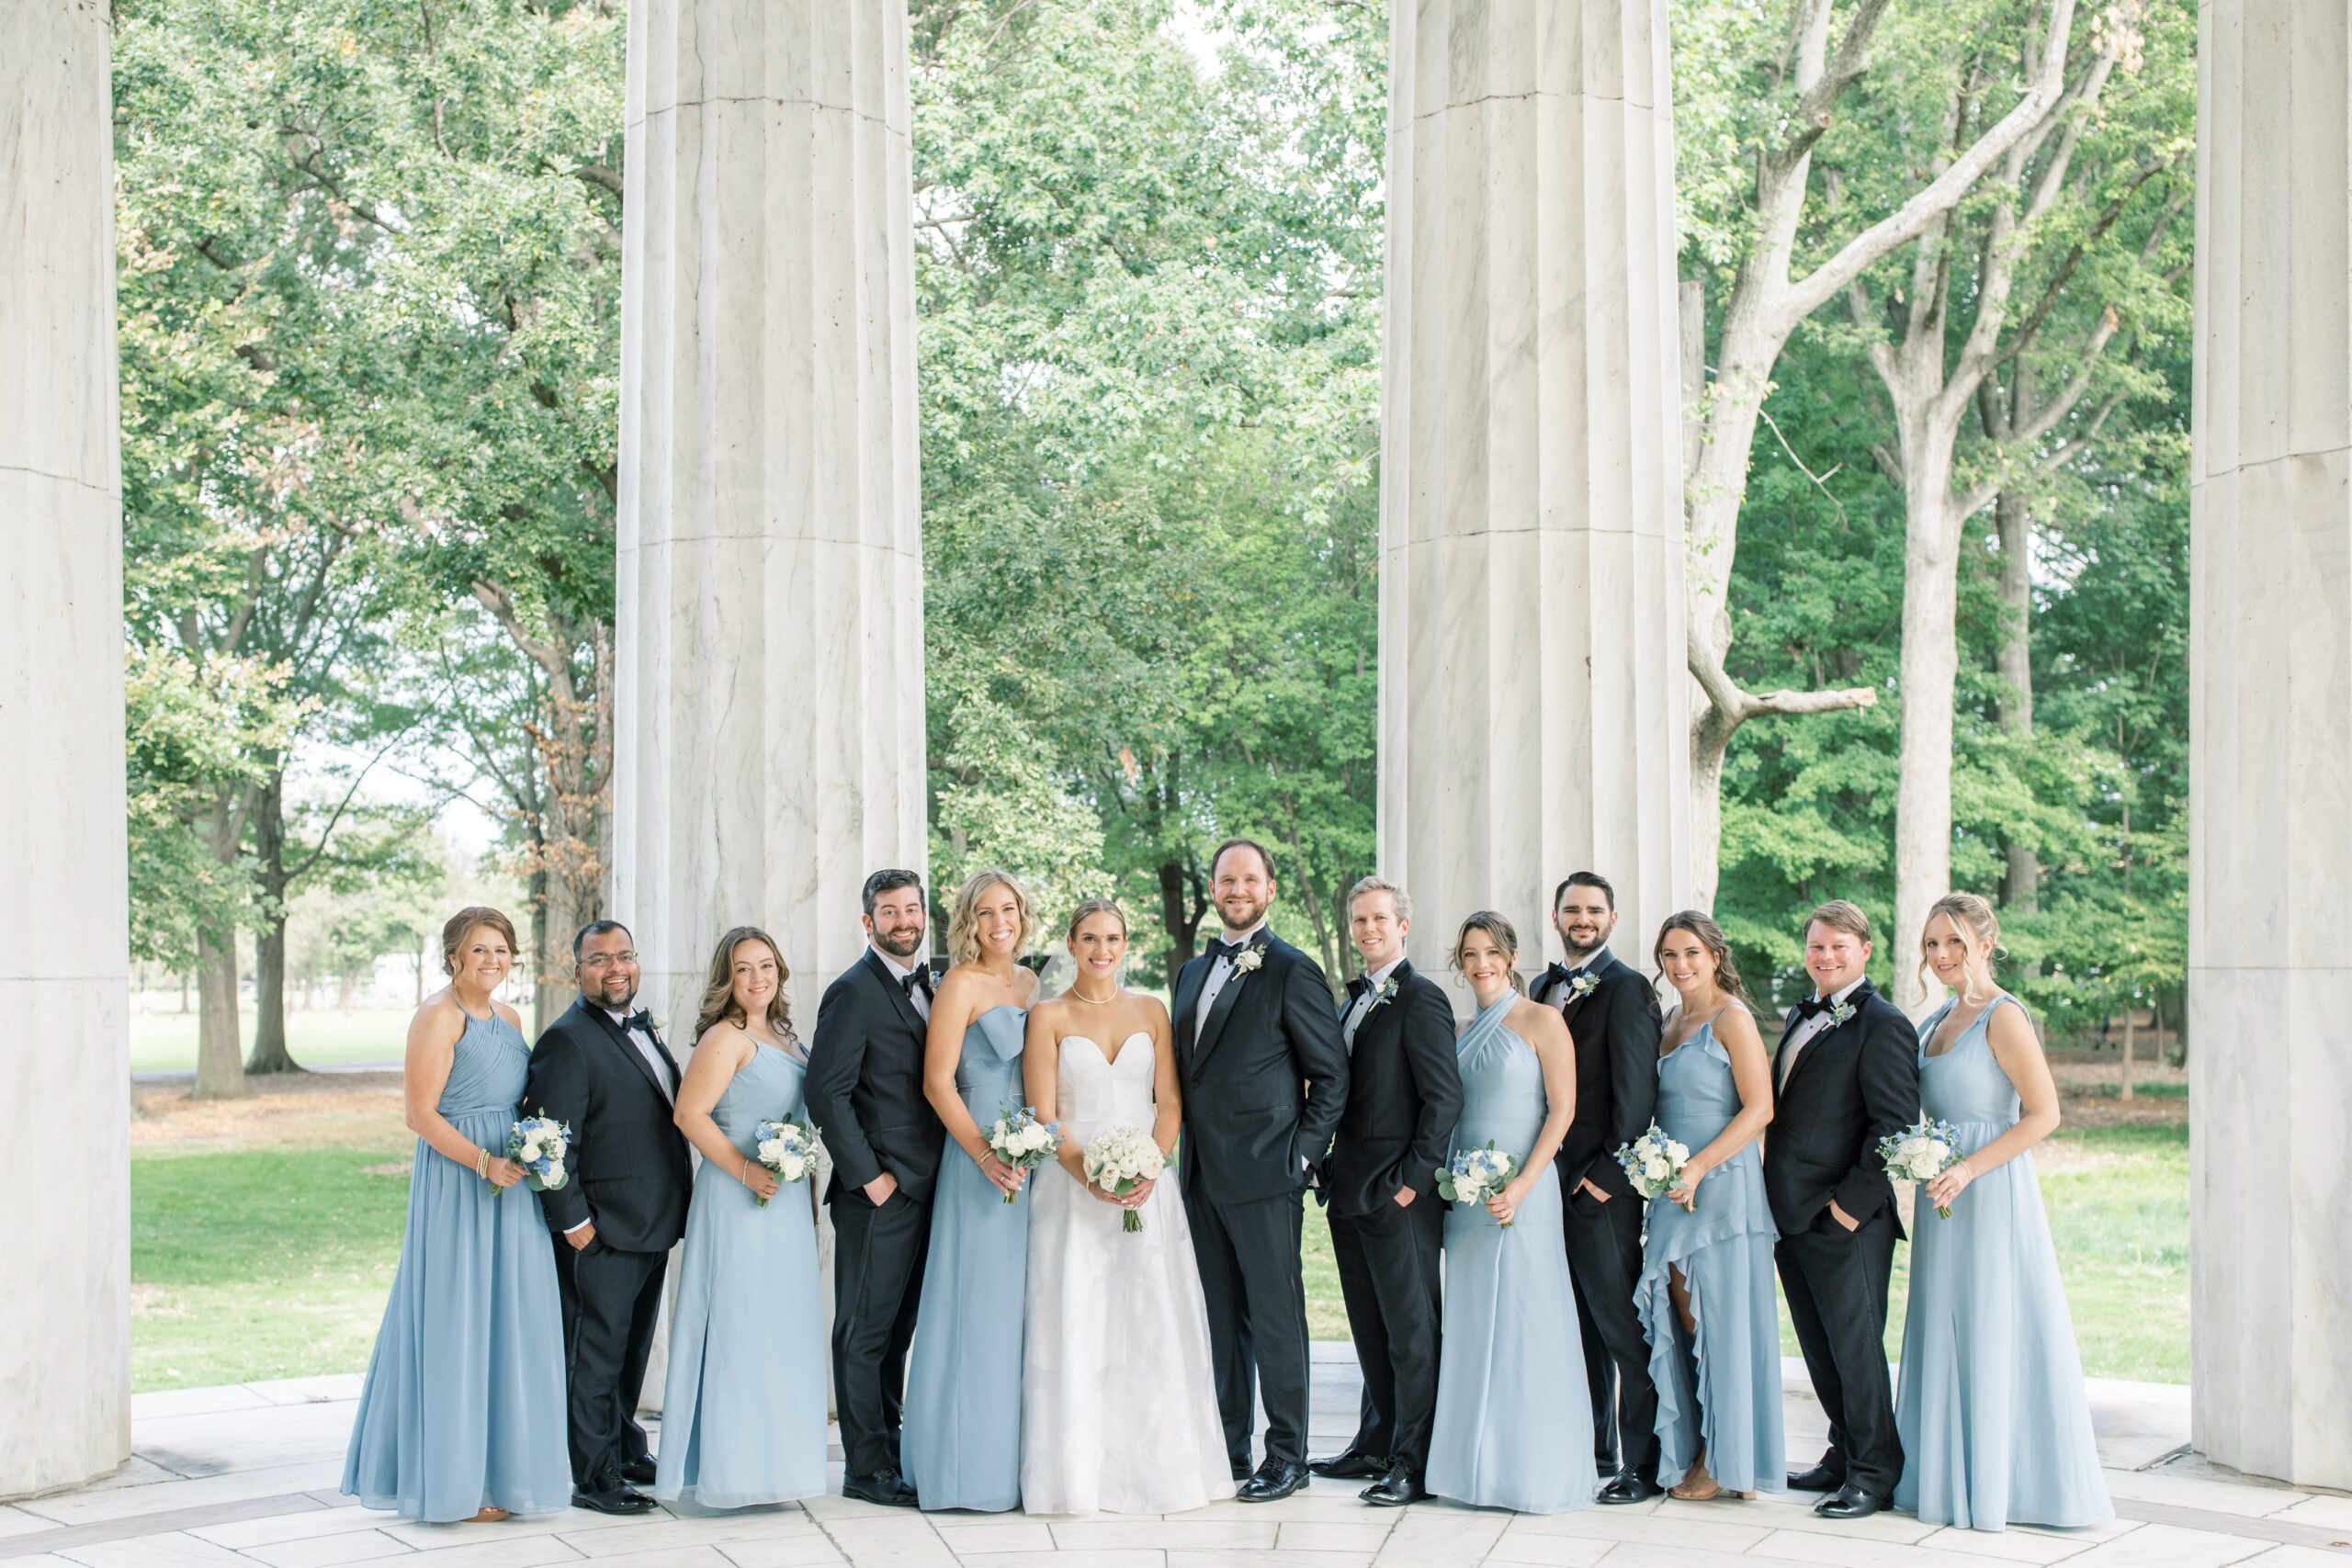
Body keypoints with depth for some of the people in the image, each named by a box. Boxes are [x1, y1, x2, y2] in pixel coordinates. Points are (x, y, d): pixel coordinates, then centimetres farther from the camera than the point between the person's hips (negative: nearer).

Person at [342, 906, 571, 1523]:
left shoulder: (509, 1018, 14)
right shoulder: (439, 1015, -10)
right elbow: (421, 1113, -14)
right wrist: (483, 1162, -21)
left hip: (508, 1182, 8)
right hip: (455, 1180, -8)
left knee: (507, 1321, 10)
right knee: (456, 1324, -2)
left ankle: (500, 1465, 20)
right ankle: (454, 1478, 7)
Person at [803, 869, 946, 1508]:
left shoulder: (927, 983, 15)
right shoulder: (854, 992, -9)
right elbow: (828, 1094, -14)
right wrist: (869, 1175, -15)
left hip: (924, 1189, 8)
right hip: (878, 1192, -8)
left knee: (897, 1330, 15)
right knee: (866, 1331, 0)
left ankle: (890, 1453, 23)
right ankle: (867, 1469, 6)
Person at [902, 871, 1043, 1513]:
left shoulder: (1031, 983, 14)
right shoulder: (961, 984, -6)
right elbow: (937, 1082, -11)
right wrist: (985, 1155, -18)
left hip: (1033, 1162, 7)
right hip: (980, 1162, -6)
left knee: (1023, 1304, 9)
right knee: (980, 1304, -4)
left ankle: (1018, 1458, 17)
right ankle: (971, 1466, 4)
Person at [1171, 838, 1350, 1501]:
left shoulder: (1292, 971, -6)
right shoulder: (1193, 972, 16)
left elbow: (1331, 1074, -6)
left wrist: (1303, 1156, -11)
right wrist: (1183, 1157, 11)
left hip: (1264, 1174, -7)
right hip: (1202, 1174, 7)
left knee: (1275, 1317, -1)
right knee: (1219, 1318, 12)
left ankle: (1287, 1457, 7)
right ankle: (1227, 1449, 21)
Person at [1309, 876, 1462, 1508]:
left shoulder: (1421, 998, -10)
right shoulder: (1354, 998, 16)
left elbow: (1444, 1099, -14)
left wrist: (1412, 1179, -17)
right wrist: (1335, 1170, 12)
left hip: (1398, 1194, -8)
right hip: (1352, 1192, 8)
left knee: (1411, 1331, -2)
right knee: (1370, 1329, 15)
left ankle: (1414, 1464, 3)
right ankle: (1377, 1444, 25)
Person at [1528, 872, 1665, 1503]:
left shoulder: (1626, 988, -6)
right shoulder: (1542, 986, 16)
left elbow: (1636, 1092, -11)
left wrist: (1606, 1172, -14)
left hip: (1601, 1187, -7)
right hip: (1548, 1181, 7)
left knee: (1621, 1328, -5)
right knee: (1574, 1326, 12)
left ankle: (1640, 1462, 0)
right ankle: (1586, 1446, 20)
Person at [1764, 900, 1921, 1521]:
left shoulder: (1882, 1025, -11)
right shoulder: (1801, 1017, 16)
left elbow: (1896, 1125, -17)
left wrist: (1852, 1202, -18)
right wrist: (1777, 1197, 14)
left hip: (1845, 1220, -8)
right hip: (1792, 1214, 8)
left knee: (1855, 1345, -1)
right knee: (1820, 1348, 16)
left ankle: (1874, 1475, 10)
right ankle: (1844, 1455, 28)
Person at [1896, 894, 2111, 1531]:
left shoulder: (2003, 1017, -11)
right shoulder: (1939, 1020, 13)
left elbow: (2043, 1114, -16)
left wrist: (1968, 1169, -21)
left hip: (1991, 1192, -8)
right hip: (1944, 1195, 8)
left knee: (1990, 1331, -2)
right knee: (1942, 1330, 11)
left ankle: (1997, 1483, 7)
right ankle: (1951, 1477, 19)